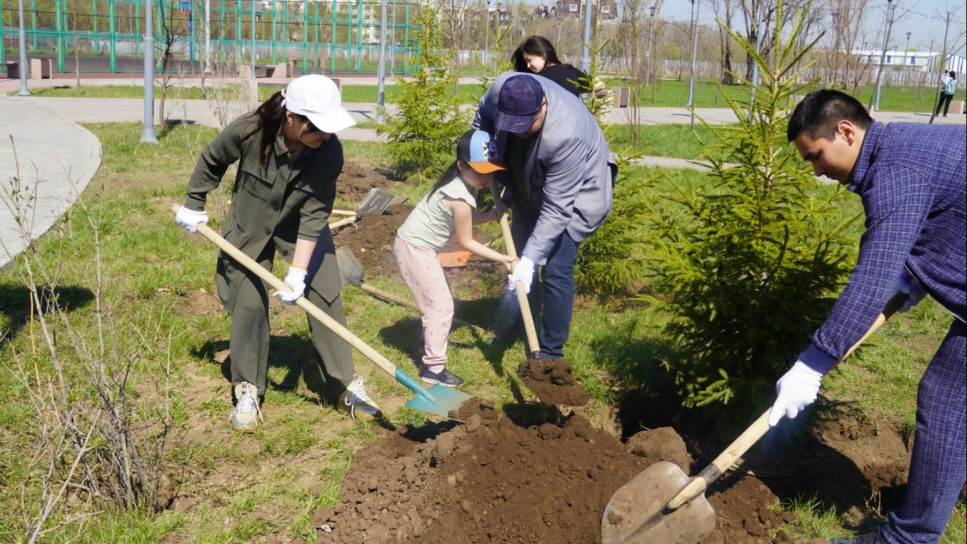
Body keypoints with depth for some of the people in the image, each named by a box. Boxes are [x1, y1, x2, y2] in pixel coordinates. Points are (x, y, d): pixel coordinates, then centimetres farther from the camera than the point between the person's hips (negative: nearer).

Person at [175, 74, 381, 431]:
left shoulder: (330, 151, -28)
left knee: (326, 299, -4)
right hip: (250, 227, -1)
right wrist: (194, 204, 4)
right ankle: (247, 392, 18)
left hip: (301, 230, 1)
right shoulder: (248, 131, -30)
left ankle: (344, 387, 10)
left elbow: (314, 215, -24)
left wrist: (298, 272, -26)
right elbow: (211, 161, -7)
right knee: (248, 306, 0)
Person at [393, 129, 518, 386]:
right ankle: (433, 367, -1)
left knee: (435, 300, 23)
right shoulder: (461, 199, -26)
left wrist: (491, 215, -2)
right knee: (441, 305, -6)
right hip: (415, 248, -10)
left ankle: (430, 341, 43)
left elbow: (461, 220, 10)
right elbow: (467, 242, -15)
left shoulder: (456, 181, 2)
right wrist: (502, 258, -11)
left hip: (419, 244, 10)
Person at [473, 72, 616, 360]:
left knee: (556, 270, -14)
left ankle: (551, 352, 1)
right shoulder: (502, 88, -26)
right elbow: (483, 113, 1)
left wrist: (530, 258, -39)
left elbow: (557, 209, -37)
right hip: (531, 187, 7)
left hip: (576, 190, -7)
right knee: (518, 253, 17)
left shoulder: (565, 136, -43)